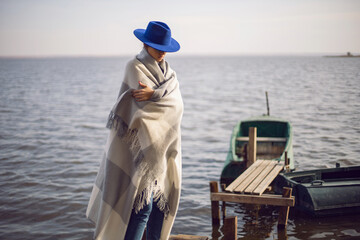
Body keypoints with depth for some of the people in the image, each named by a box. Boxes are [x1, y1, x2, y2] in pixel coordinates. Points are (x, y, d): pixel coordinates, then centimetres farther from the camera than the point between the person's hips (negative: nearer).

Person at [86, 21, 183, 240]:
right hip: (145, 144, -7)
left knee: (163, 197, 10)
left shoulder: (168, 71, 15)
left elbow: (177, 103, -4)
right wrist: (165, 97, -6)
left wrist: (154, 94, -19)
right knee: (142, 201, -10)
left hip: (166, 146, 7)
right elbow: (147, 106, -17)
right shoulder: (135, 67, -6)